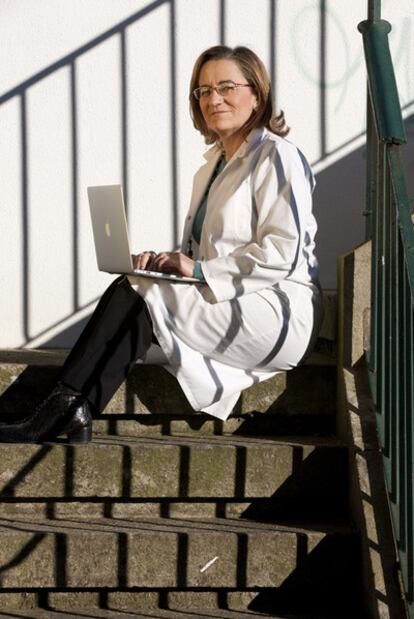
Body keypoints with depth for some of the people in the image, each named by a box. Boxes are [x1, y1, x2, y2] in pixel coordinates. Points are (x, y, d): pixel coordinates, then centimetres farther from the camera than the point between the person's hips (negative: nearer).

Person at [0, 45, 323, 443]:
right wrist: (167, 262, 0)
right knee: (131, 294, -19)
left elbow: (283, 253, -15)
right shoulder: (214, 165, 23)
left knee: (134, 294, -23)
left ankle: (59, 415, -27)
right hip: (230, 305, 8)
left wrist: (201, 270, -18)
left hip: (282, 313, -8)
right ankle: (70, 415, -37)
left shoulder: (276, 157, -4)